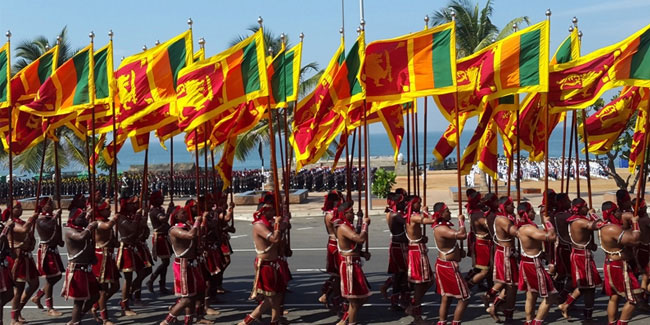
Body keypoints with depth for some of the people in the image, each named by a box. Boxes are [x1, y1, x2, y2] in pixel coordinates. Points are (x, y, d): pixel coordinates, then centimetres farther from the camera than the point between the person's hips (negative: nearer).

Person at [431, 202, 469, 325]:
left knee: (446, 298, 17)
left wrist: (459, 251, 7)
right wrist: (461, 220, -18)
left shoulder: (442, 226, 10)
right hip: (449, 267, -10)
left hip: (443, 265, 10)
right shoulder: (441, 229, -24)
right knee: (464, 298, -2)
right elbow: (462, 235, -35)